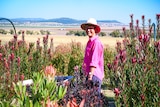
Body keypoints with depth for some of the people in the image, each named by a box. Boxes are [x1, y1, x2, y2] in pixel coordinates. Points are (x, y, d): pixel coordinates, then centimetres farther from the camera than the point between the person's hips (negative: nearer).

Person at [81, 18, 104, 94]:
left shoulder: (96, 42, -14)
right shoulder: (89, 42, 17)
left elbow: (94, 61, -20)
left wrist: (90, 75, -23)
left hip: (94, 74, -10)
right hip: (89, 74, 10)